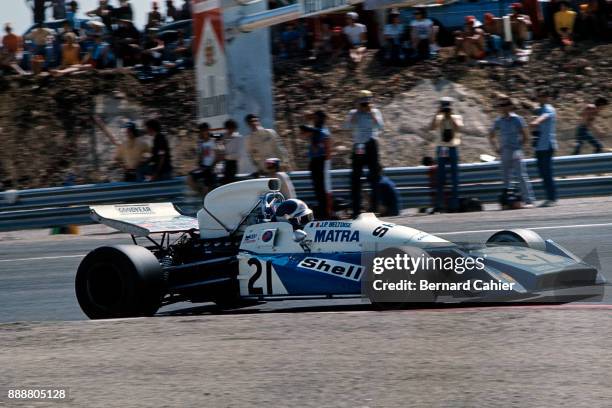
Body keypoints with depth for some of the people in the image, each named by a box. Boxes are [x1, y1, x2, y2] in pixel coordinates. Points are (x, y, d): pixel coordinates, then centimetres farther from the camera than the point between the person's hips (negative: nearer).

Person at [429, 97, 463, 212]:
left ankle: (454, 203, 4)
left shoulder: (457, 118, 4)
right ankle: (439, 204, 1)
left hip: (453, 148, -1)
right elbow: (431, 128, -12)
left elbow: (458, 129, -15)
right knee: (440, 177, 0)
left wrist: (450, 117, -14)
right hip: (441, 149, 1)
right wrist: (436, 114, -15)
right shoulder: (439, 119, 6)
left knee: (454, 176, 1)